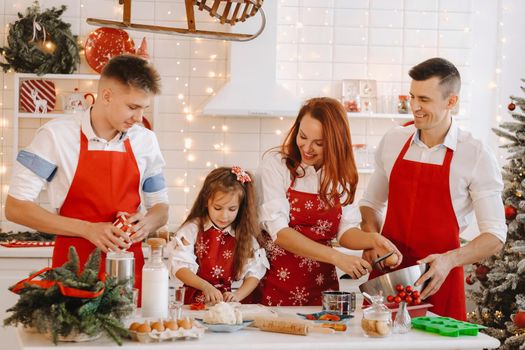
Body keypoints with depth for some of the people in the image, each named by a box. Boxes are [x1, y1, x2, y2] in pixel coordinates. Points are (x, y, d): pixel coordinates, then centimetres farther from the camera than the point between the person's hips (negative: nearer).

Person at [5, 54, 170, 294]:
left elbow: (160, 207, 15)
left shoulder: (145, 140, 4)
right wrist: (87, 229, -18)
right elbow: (15, 207, -10)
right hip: (74, 269, -3)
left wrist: (148, 222, -10)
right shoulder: (55, 135, -8)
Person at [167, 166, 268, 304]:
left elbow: (254, 273, 7)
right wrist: (205, 286, -20)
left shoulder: (244, 235, 8)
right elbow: (179, 267, -6)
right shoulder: (193, 229, 1)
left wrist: (238, 295, -11)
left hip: (229, 304, 4)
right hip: (196, 302, -4)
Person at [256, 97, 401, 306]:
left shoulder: (341, 173, 4)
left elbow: (345, 230, 1)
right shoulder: (275, 163, -10)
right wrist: (335, 257, -25)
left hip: (321, 285, 4)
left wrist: (372, 240, -20)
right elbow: (279, 231, -18)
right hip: (278, 280, -3)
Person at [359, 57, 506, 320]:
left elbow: (495, 236, -6)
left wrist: (450, 260, -22)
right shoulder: (392, 141, 6)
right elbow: (371, 203, 18)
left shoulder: (476, 156, -7)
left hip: (439, 279, -3)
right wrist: (370, 237, -2)